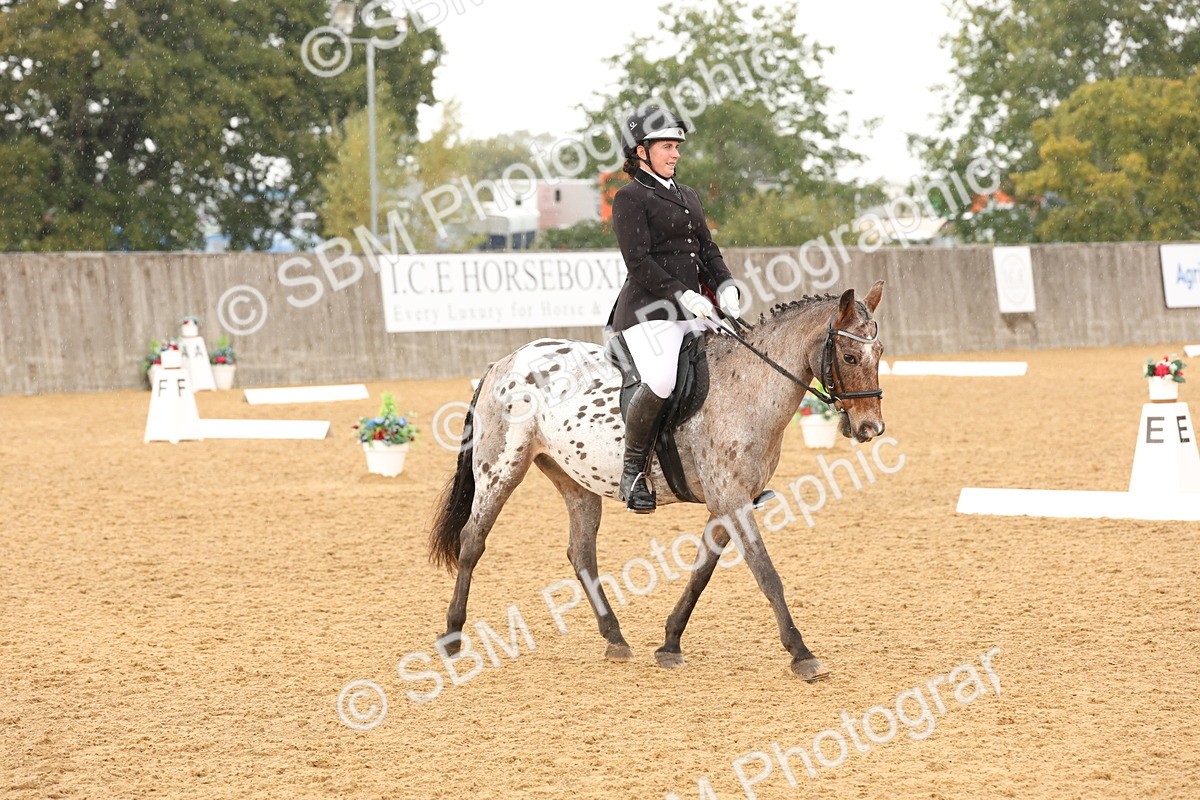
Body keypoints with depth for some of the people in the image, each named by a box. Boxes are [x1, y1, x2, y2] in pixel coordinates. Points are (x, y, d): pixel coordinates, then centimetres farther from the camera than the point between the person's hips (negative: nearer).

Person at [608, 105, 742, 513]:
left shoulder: (688, 196, 22)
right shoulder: (630, 197, -3)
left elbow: (708, 249, 20)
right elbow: (639, 261, -12)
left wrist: (724, 287, 1)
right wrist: (683, 296, -20)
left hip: (693, 310, 8)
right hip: (649, 311, -8)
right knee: (661, 380, -32)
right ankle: (633, 470, -16)